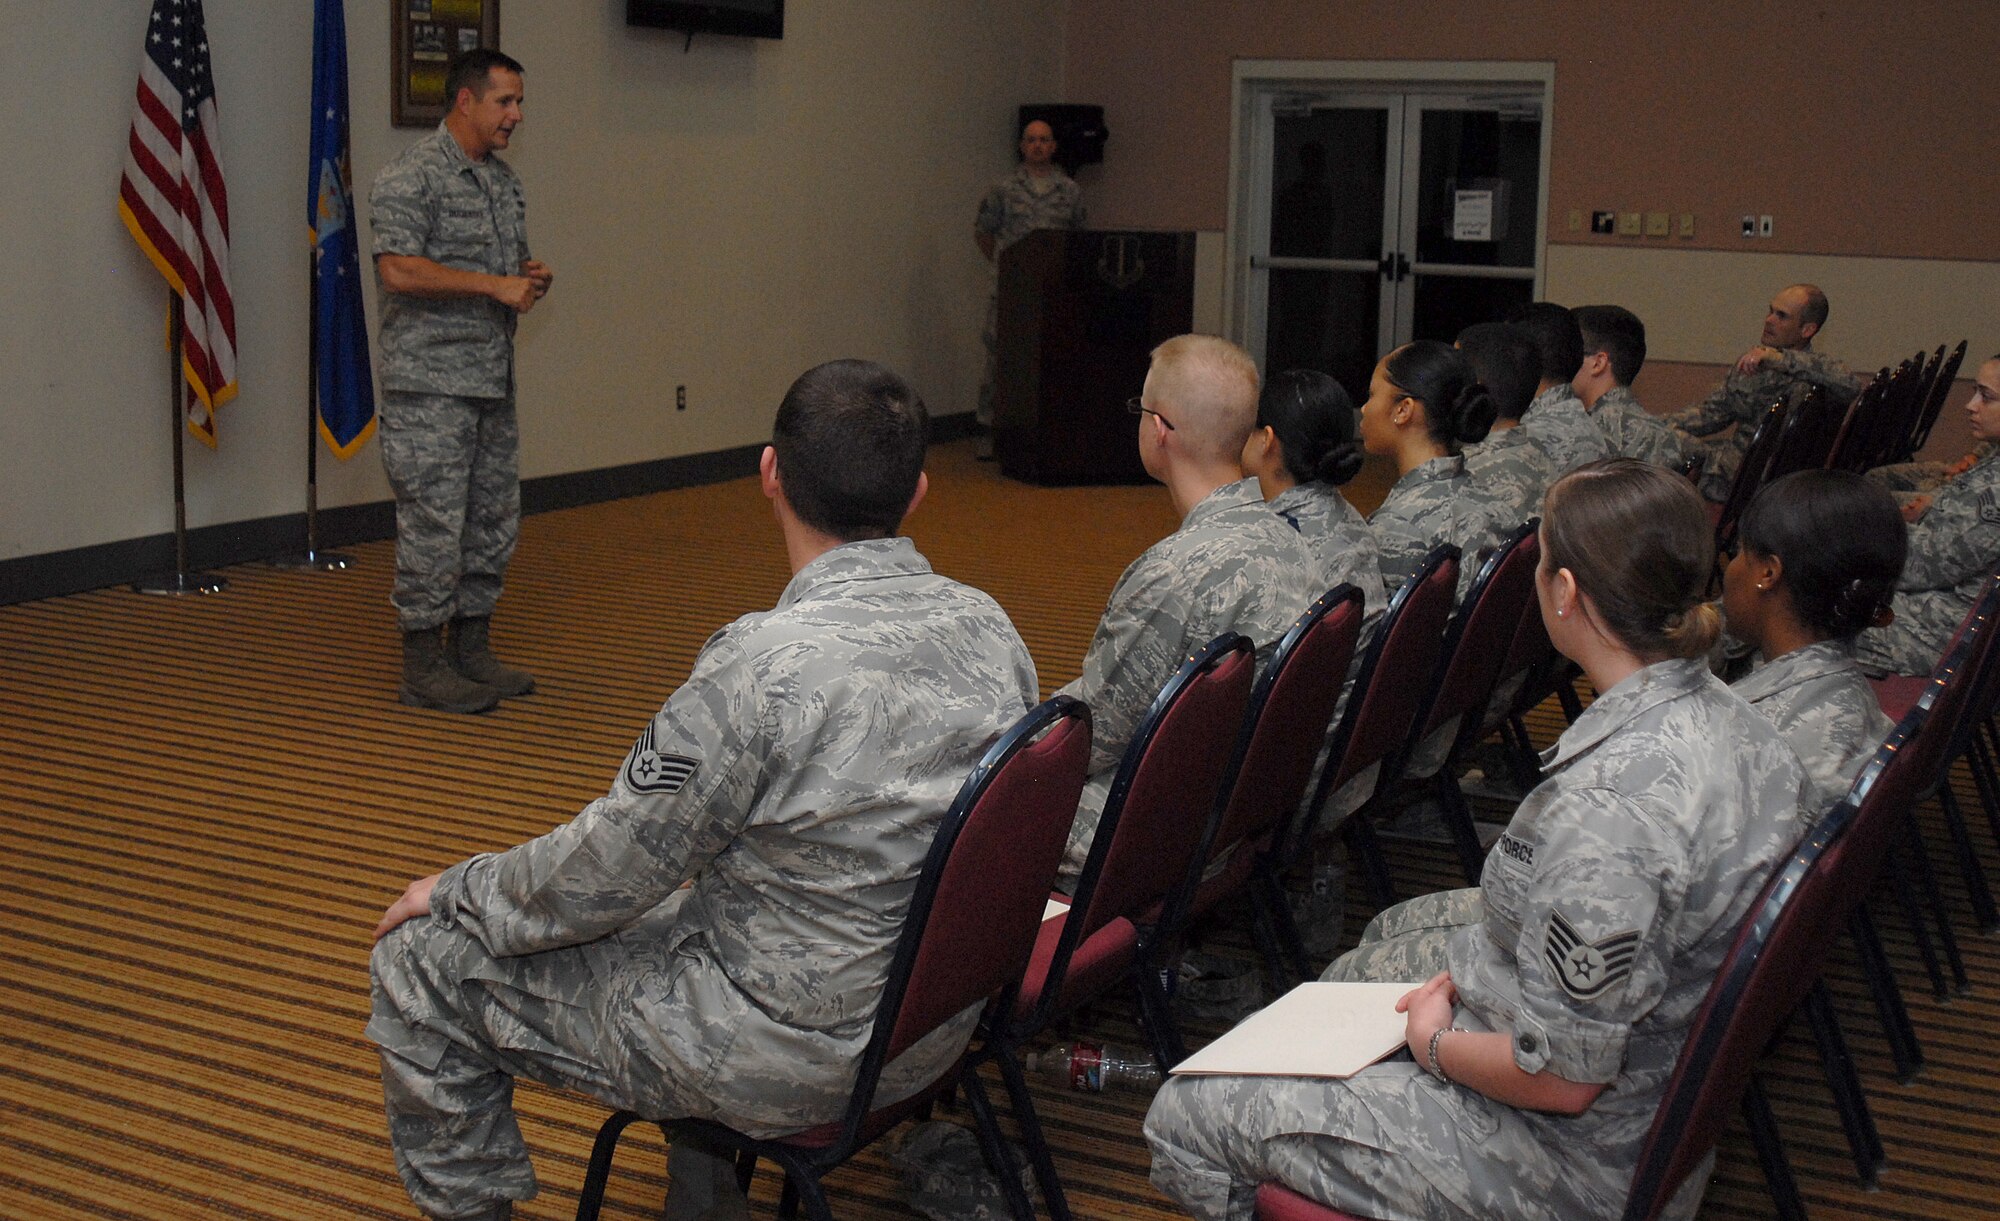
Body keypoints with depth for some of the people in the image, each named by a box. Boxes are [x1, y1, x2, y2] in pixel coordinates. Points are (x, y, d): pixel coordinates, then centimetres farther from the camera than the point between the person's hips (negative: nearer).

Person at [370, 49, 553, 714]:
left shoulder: (503, 179, 16)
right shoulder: (411, 175, -11)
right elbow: (398, 270, -21)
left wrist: (533, 275, 5)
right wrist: (496, 285, -20)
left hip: (493, 380, 9)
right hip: (432, 382, -9)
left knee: (493, 521, 12)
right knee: (434, 523, -5)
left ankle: (471, 649, 23)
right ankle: (424, 668, 4)